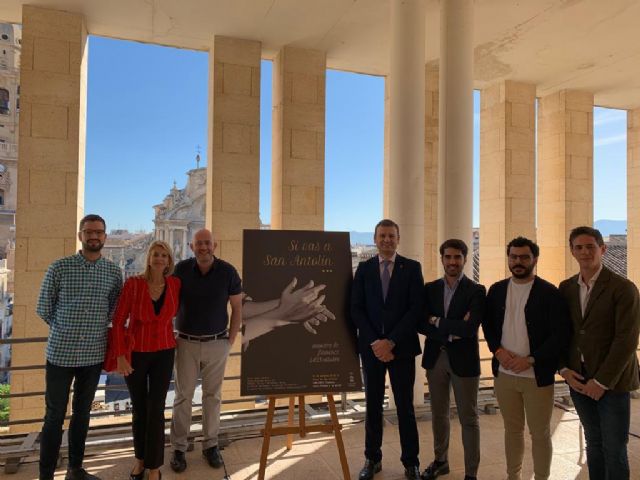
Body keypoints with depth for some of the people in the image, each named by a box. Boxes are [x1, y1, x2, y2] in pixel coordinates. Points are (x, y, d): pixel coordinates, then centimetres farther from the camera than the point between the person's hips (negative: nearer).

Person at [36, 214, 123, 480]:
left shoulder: (114, 272, 1)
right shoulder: (59, 267, -6)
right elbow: (43, 308, 1)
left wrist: (96, 329, 5)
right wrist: (66, 331, 5)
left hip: (94, 354, 3)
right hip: (61, 353, -3)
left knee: (82, 412, 15)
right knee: (55, 416, 5)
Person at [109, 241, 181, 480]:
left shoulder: (175, 284, -7)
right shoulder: (133, 283, -15)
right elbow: (118, 321, -9)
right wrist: (120, 356, -12)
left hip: (163, 353, 1)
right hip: (135, 353, -1)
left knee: (156, 409, -2)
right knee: (139, 409, 12)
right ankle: (140, 457, 35)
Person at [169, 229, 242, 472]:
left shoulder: (228, 271, -8)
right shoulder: (181, 269, -6)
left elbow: (237, 307, 0)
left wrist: (231, 340, -2)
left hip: (217, 343, 0)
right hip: (186, 343, 0)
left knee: (212, 395, 11)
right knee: (183, 396, 6)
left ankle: (210, 445, 25)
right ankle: (178, 448, 20)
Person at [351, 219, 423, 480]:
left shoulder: (412, 267, -1)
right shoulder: (364, 268, 5)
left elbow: (415, 309, -7)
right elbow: (356, 309, 0)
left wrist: (391, 341, -13)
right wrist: (375, 342, -10)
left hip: (401, 347, -1)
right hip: (371, 347, 2)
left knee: (405, 407, 7)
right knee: (373, 406, 11)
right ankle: (372, 459, 26)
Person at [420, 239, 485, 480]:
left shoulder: (476, 290, -8)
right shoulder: (430, 288, 3)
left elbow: (470, 328, -21)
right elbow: (421, 324, -6)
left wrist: (437, 321, -13)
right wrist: (451, 332, -17)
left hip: (463, 360, -4)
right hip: (435, 358, 4)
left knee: (468, 418, 8)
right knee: (438, 414, 18)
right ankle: (440, 461, 37)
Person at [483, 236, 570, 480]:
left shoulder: (550, 293, -8)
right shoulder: (496, 290, 5)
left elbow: (561, 335, -11)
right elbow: (487, 324, 10)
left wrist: (530, 360, -17)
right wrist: (498, 351, -7)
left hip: (537, 376, -3)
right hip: (504, 373, 4)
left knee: (540, 434, 11)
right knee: (512, 429, 17)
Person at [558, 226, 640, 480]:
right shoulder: (566, 288, 5)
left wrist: (602, 381, -14)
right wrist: (565, 369, -2)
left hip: (611, 381, -4)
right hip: (579, 379, 4)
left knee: (614, 449, 5)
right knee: (593, 442, 15)